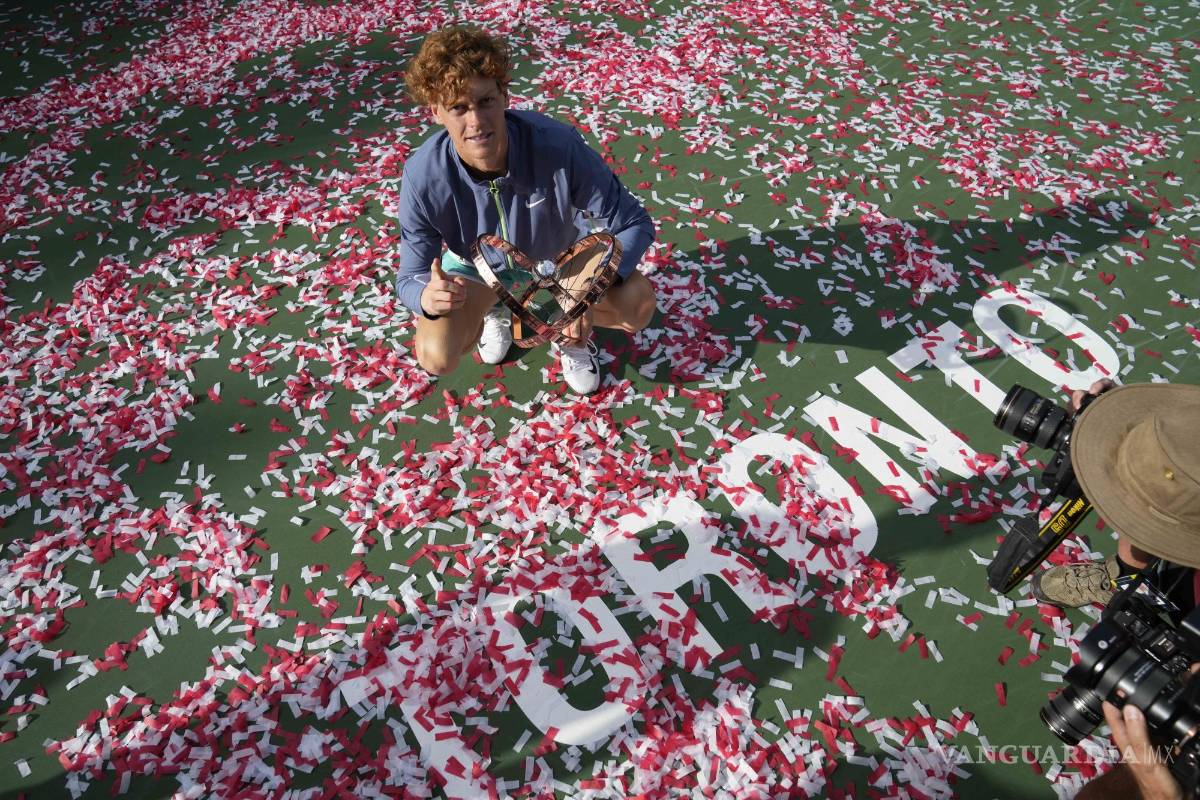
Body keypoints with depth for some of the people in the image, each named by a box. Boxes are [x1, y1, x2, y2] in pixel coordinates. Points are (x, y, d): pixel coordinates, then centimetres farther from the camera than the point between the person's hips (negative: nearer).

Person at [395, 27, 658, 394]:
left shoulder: (559, 145, -36)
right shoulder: (422, 175, -32)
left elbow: (634, 224, -27)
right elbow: (411, 278, -22)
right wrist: (427, 297, -48)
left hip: (558, 250, 0)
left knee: (637, 305, -25)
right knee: (437, 357, -23)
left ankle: (569, 329, 10)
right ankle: (494, 311, 12)